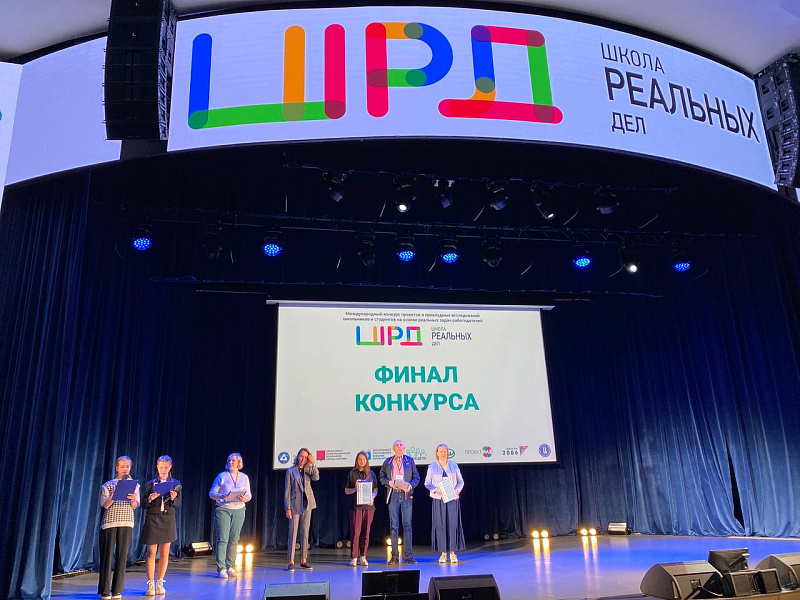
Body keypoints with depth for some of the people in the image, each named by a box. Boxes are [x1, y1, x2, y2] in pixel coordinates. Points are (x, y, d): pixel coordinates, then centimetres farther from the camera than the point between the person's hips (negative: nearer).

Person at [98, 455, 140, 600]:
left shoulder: (134, 485, 11)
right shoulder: (108, 485, 5)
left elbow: (134, 507, 5)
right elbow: (105, 505, -3)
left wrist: (133, 499, -17)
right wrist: (113, 495, -20)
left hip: (126, 523, 2)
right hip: (109, 522, -2)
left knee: (122, 556, 2)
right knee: (107, 555, -2)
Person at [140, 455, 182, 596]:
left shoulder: (176, 484, 4)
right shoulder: (150, 484, 1)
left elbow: (178, 505, 2)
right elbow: (143, 505, 1)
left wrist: (173, 498, -18)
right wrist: (150, 499, -19)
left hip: (168, 520, 1)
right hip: (152, 520, -1)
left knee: (164, 553, 6)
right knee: (151, 553, -1)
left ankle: (160, 583, 17)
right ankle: (150, 584, 7)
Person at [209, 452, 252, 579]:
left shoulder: (244, 477, 11)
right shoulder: (222, 476, 2)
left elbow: (249, 495, 11)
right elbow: (212, 493, 0)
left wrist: (244, 498, -11)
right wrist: (221, 496, -19)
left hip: (239, 510, 3)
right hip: (223, 509, -3)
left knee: (234, 540, 4)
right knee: (222, 539, -7)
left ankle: (230, 567, 12)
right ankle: (221, 569, -4)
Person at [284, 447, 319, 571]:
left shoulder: (308, 469, 9)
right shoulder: (290, 471, 0)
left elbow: (316, 477, -11)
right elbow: (287, 490, -3)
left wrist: (313, 464, -17)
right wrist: (288, 508, -8)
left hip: (307, 504, 4)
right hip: (295, 504, -3)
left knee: (305, 533, 7)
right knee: (293, 533, -3)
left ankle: (303, 560, 12)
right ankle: (291, 562, 2)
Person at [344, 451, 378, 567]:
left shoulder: (371, 474, 10)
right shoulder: (352, 474, 5)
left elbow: (375, 489, 12)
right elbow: (346, 491, 6)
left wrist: (372, 497, -7)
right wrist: (355, 489, -13)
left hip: (368, 506, 2)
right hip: (356, 506, -2)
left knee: (366, 532, 4)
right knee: (355, 532, -4)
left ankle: (363, 557, 12)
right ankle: (353, 558, 2)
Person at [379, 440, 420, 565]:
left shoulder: (410, 460, 9)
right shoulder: (388, 462, 11)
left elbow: (416, 477, 9)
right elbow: (381, 477, 13)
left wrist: (411, 486, -10)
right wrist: (389, 482, -6)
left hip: (406, 495, 0)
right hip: (393, 495, 1)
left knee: (407, 525, -1)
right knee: (393, 526, 2)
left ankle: (409, 555, 3)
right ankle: (395, 556, 7)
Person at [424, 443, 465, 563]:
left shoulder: (453, 465, 7)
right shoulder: (432, 467, 4)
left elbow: (460, 481, 8)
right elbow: (427, 483, 3)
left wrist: (457, 490, -10)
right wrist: (435, 490, -14)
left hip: (452, 499, 1)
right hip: (439, 499, -1)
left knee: (453, 524, -2)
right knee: (440, 525, -1)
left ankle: (453, 552, 7)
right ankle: (443, 552, 8)